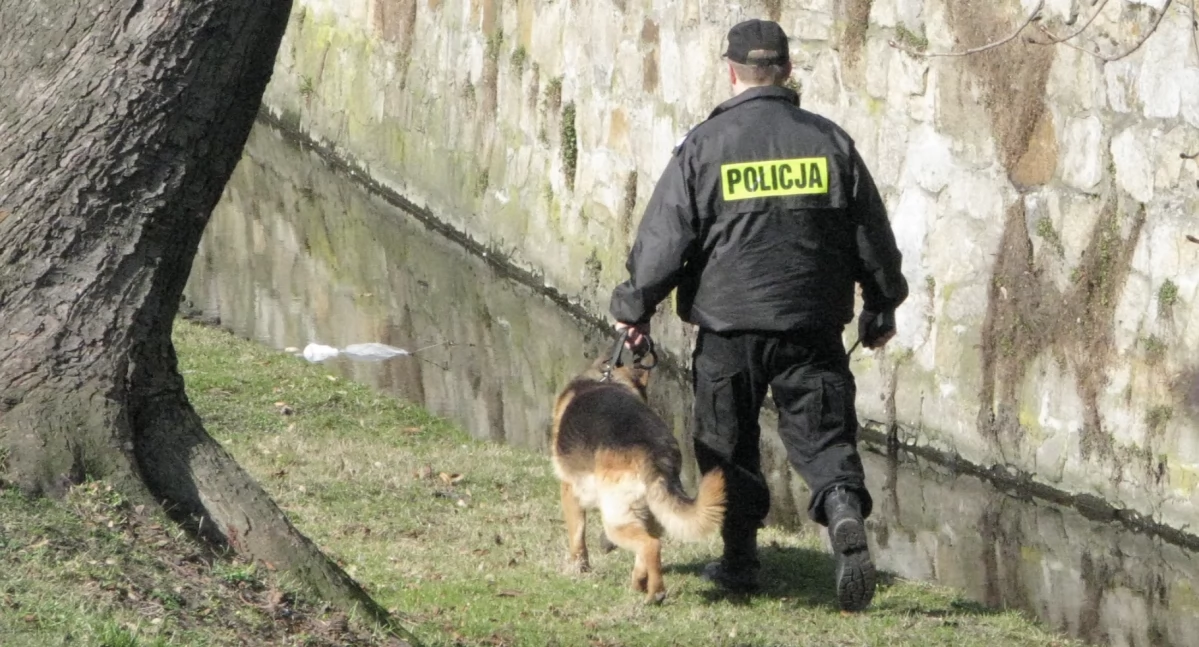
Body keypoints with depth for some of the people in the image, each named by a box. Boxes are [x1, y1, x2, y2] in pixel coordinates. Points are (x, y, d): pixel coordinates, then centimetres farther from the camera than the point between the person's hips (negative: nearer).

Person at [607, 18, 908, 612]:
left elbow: (663, 237, -3)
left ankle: (740, 557, 20)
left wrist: (633, 307, 9)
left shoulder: (704, 146, -5)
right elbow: (872, 234, 10)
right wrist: (882, 307, 23)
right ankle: (845, 512, -24)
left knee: (728, 445, 14)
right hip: (813, 324, 1)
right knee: (823, 435, 3)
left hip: (728, 323, -1)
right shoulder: (829, 141, 3)